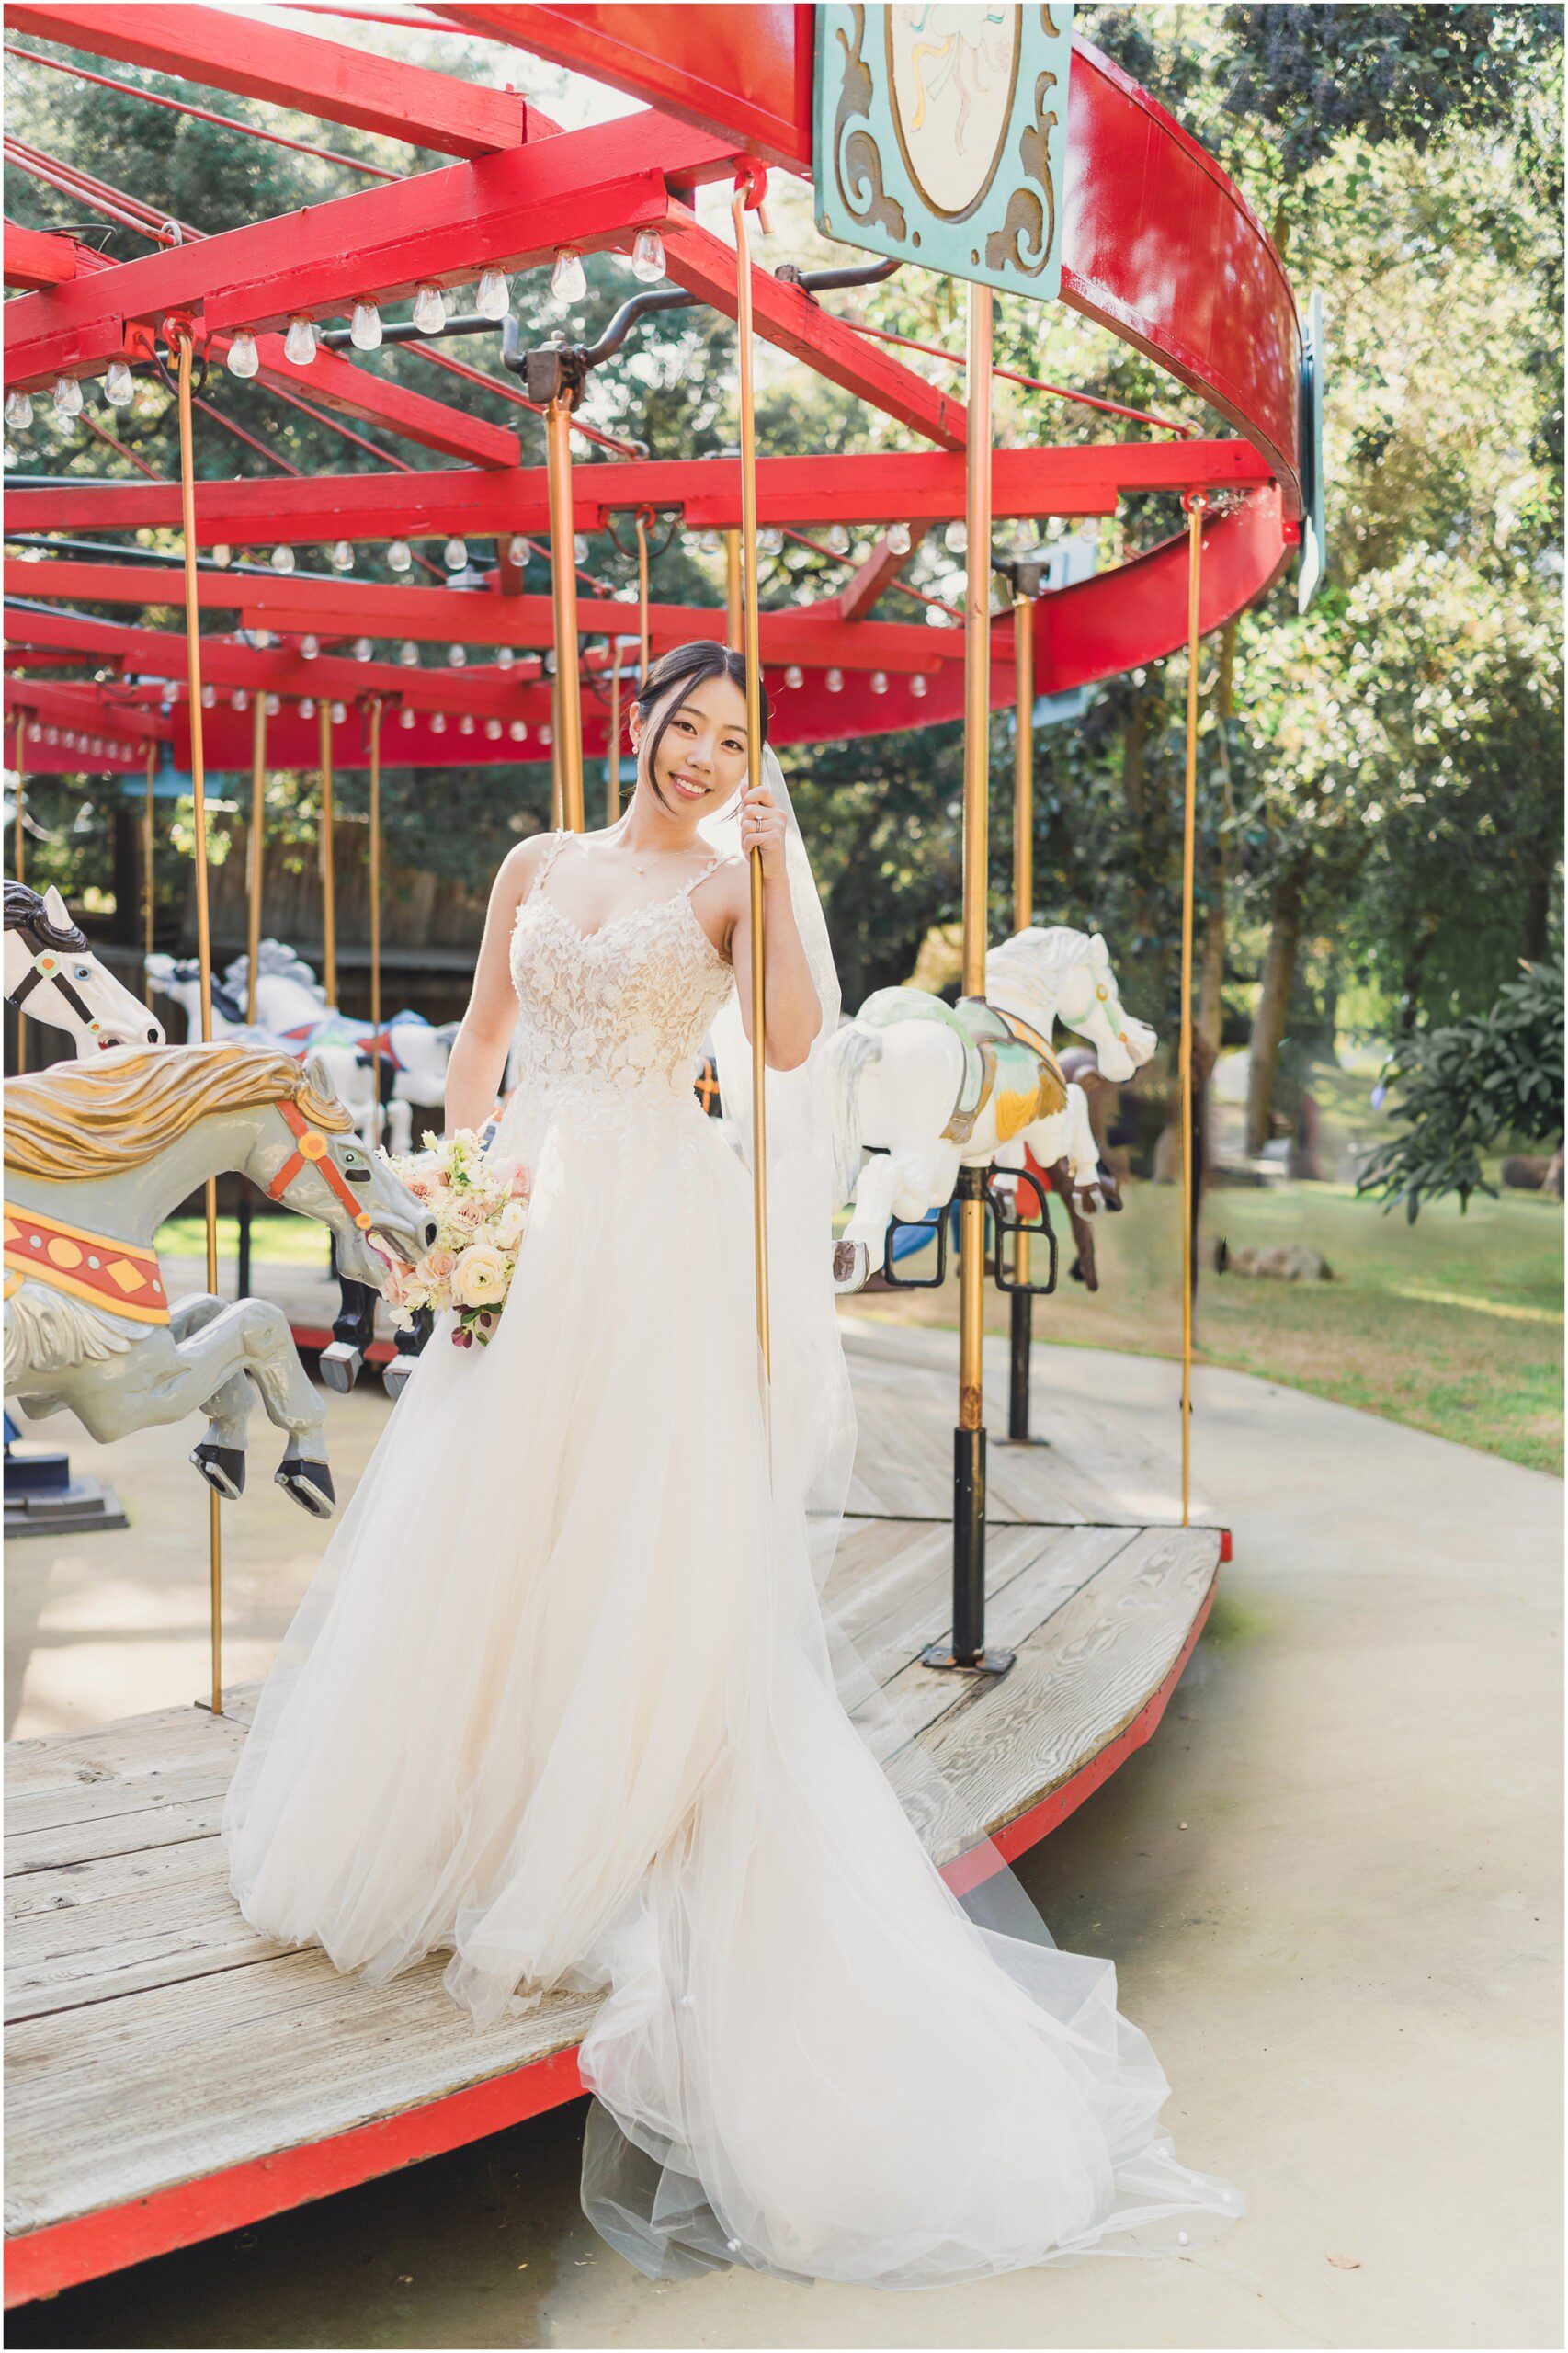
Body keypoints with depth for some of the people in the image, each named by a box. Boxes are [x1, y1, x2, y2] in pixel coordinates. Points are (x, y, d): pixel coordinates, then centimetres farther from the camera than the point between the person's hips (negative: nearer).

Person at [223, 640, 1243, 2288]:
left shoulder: (732, 882, 5)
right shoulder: (538, 865, 14)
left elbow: (792, 1039, -11)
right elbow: (481, 1041, 17)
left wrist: (775, 869, -15)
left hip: (663, 1232, -3)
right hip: (531, 1219, 4)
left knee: (653, 1534, -5)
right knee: (483, 1522, 7)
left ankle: (605, 1846, 8)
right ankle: (464, 1818, 24)